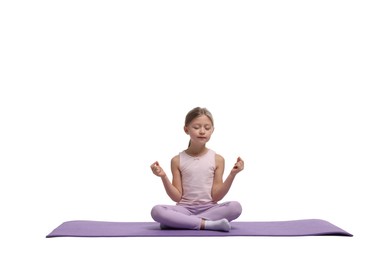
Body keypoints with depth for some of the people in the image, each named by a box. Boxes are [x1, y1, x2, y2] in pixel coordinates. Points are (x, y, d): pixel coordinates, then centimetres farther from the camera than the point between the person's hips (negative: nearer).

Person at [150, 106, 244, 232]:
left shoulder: (217, 159, 2)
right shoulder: (177, 160, 3)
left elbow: (216, 196, -3)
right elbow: (177, 197, 0)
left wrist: (232, 174, -13)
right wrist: (164, 177, -14)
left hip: (209, 208, 1)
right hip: (185, 209, 0)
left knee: (235, 206, -30)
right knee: (156, 210, -29)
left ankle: (183, 222, -25)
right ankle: (208, 224, -29)